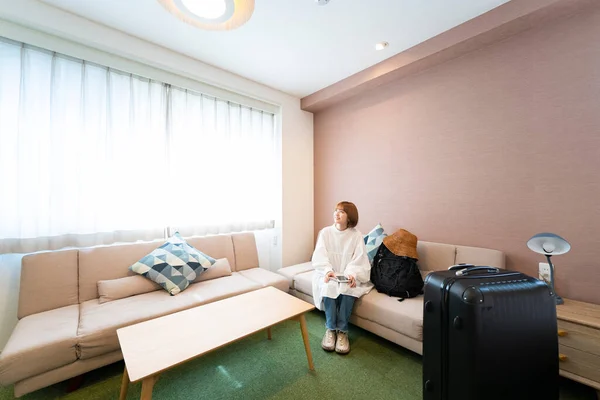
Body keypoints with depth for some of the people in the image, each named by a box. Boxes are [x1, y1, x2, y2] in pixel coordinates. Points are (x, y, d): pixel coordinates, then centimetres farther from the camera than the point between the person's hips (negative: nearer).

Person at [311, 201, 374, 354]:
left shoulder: (356, 235, -2)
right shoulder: (325, 232, 0)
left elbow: (359, 259, -9)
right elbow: (320, 256, -7)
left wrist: (351, 274, -28)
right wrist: (327, 271, -26)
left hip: (348, 276, 0)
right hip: (328, 273, 1)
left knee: (347, 289, -31)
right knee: (328, 287, -31)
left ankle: (342, 330, -12)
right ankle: (330, 328, -11)